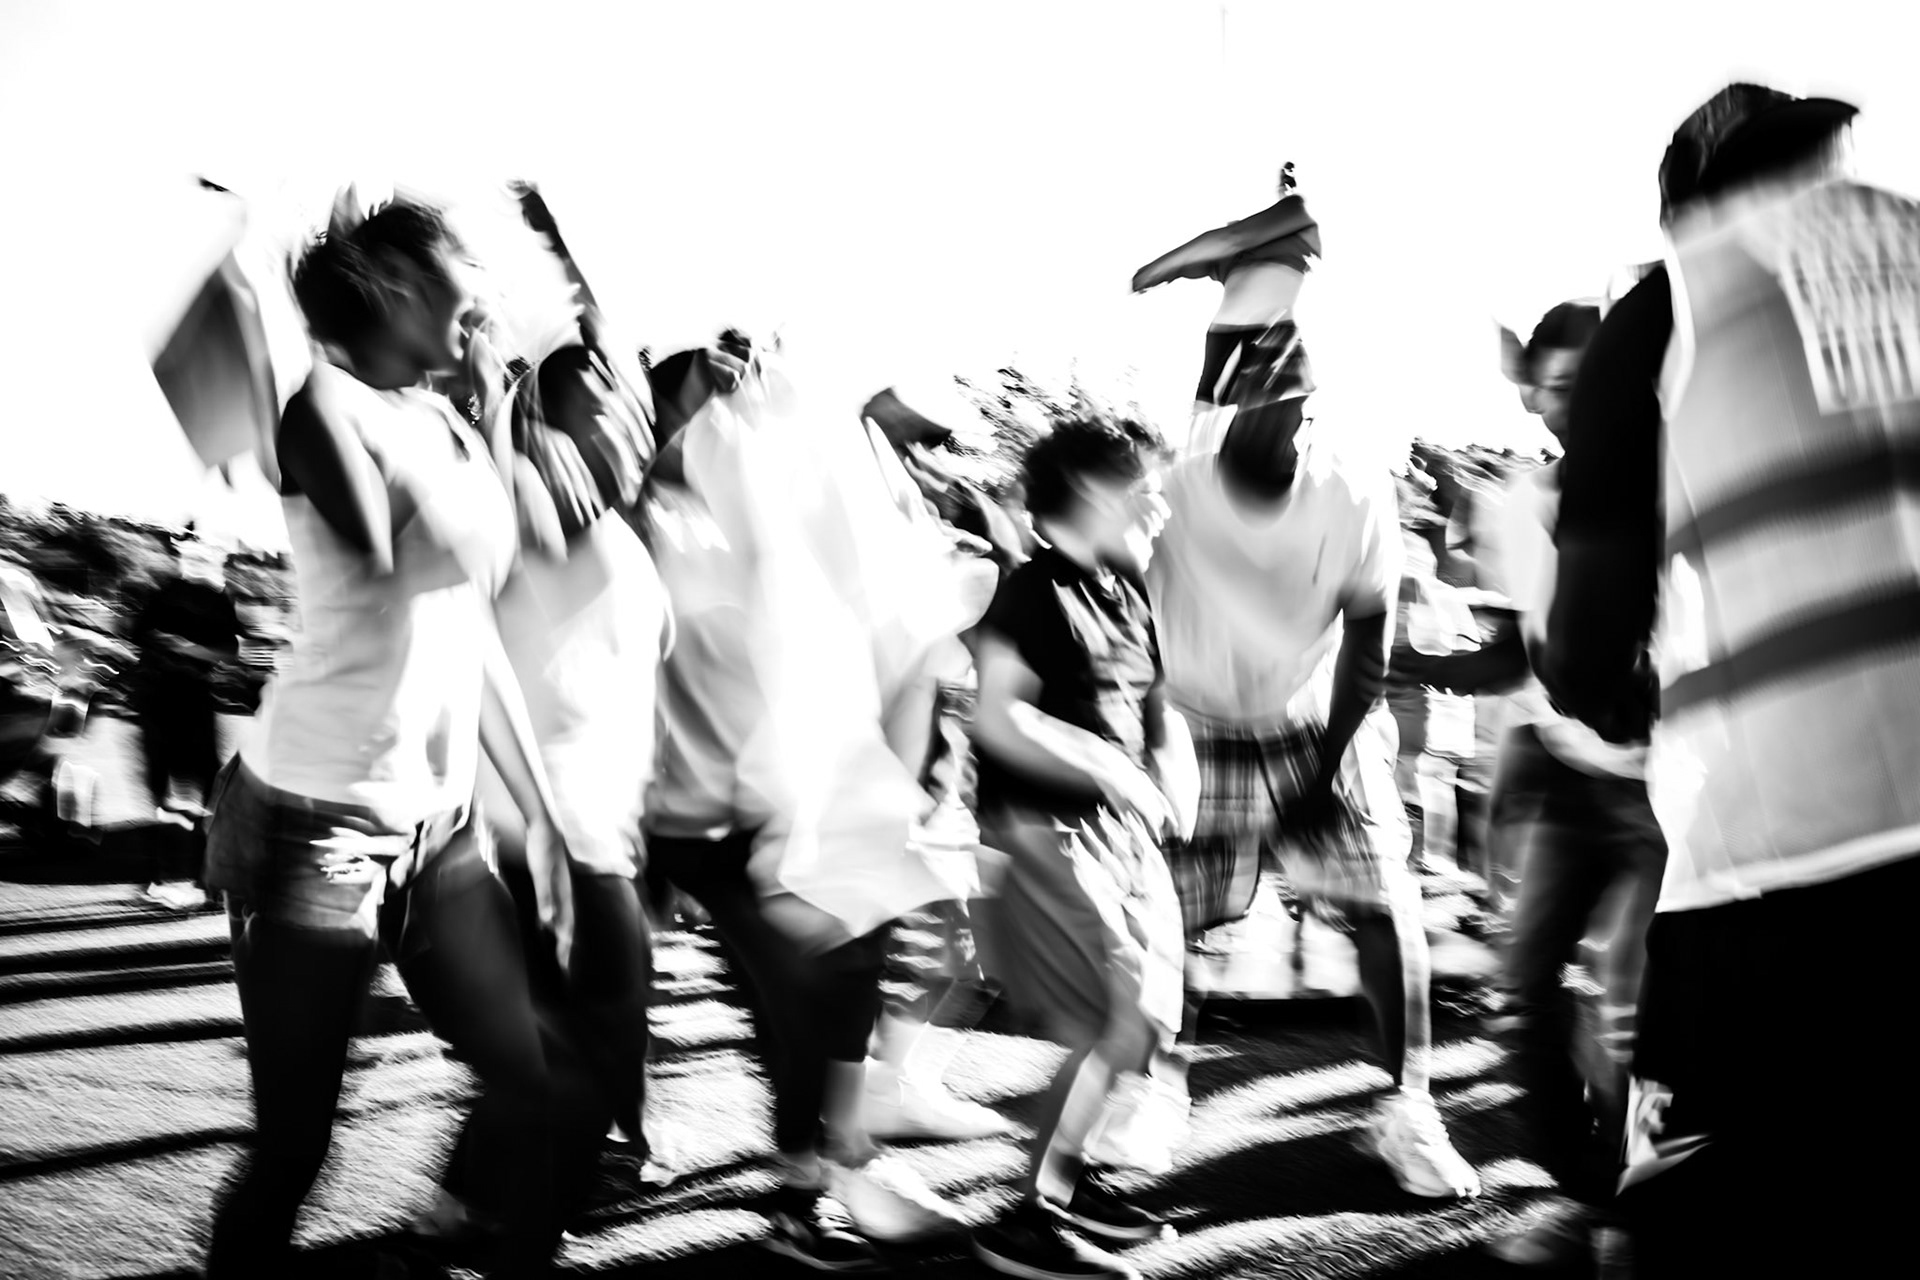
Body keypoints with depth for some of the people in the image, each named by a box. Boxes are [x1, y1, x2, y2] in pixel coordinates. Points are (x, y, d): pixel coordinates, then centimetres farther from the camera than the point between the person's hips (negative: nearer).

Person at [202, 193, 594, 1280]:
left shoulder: (451, 430, 11)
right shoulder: (328, 408, -10)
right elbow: (393, 560, -26)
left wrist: (545, 816, 16)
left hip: (442, 825, 7)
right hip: (317, 825, -7)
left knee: (541, 1098, 3)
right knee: (293, 1150, -1)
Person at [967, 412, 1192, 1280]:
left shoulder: (1124, 595, 11)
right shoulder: (1035, 590, -14)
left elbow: (1150, 705, 22)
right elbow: (998, 718, -23)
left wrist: (1172, 767, 1)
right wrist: (1112, 773, -21)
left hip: (1122, 831, 9)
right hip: (1048, 829, -9)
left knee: (1140, 1016, 12)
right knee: (1125, 1019, -12)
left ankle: (1067, 1174, 30)